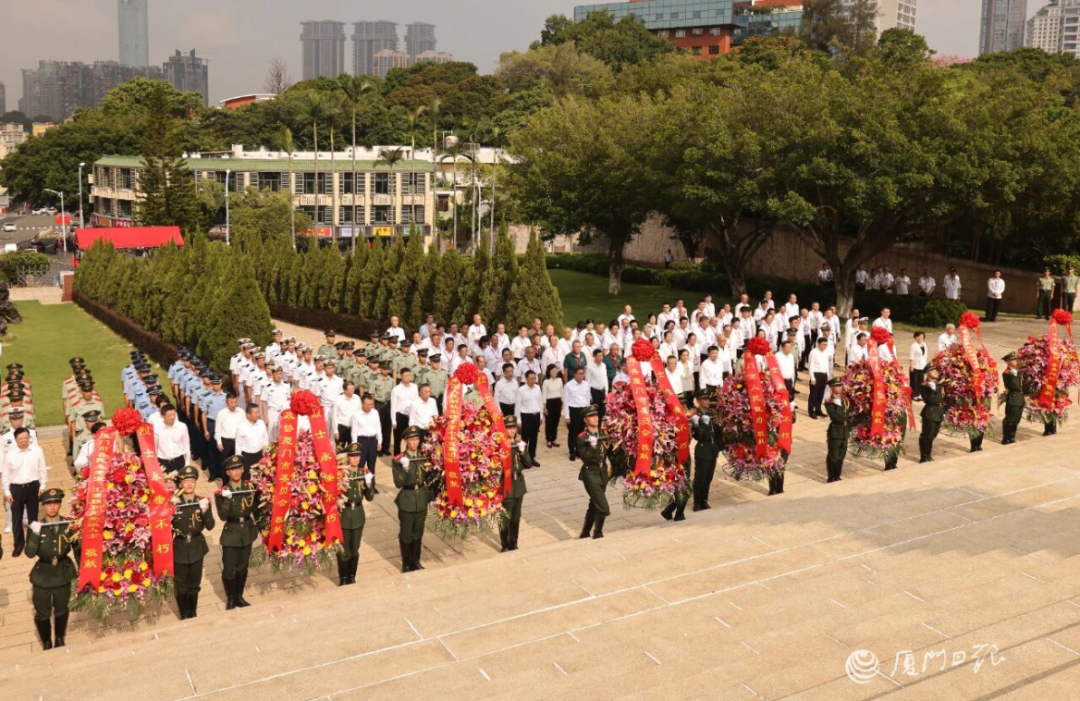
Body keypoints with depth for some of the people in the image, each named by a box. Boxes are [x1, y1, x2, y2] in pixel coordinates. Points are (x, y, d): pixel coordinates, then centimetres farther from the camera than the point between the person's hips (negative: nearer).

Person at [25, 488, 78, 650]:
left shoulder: (69, 525, -10)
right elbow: (30, 553, -19)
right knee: (42, 613, 10)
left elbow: (77, 549, 0)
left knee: (61, 610, 19)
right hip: (42, 576, -1)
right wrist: (35, 534, -32)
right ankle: (46, 643, 33)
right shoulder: (36, 527, -12)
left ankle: (59, 640, 40)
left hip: (63, 574, 1)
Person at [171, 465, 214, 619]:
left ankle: (193, 615, 29)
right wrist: (170, 513, -26)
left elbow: (210, 526, -7)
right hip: (179, 549, -2)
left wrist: (205, 510, -23)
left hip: (197, 548, 2)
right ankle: (184, 617, 22)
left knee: (194, 586, 14)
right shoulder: (174, 502, -9)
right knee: (181, 587, 7)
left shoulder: (202, 501, -2)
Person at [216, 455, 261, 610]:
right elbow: (223, 516, -21)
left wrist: (259, 498, -14)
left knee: (242, 568, 16)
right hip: (231, 535, -3)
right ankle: (230, 598, 25)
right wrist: (226, 500, -32)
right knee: (229, 570, 4)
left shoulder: (250, 488, -3)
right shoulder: (222, 492, -11)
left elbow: (256, 511, 1)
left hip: (247, 533, 3)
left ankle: (239, 596, 33)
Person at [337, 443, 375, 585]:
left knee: (355, 550, 13)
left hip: (358, 515, 4)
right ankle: (343, 579, 18)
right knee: (344, 550, 2)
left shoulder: (364, 474, 0)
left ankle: (352, 577, 28)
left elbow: (370, 497, -1)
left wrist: (369, 484, -18)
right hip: (343, 516, -3)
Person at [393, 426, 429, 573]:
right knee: (406, 534, 7)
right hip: (406, 502, -4)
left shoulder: (424, 457, 2)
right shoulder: (399, 460, -10)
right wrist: (405, 469, -30)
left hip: (421, 500, 4)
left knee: (418, 533, 16)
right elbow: (398, 483, -18)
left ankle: (416, 562, 30)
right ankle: (406, 564, 21)